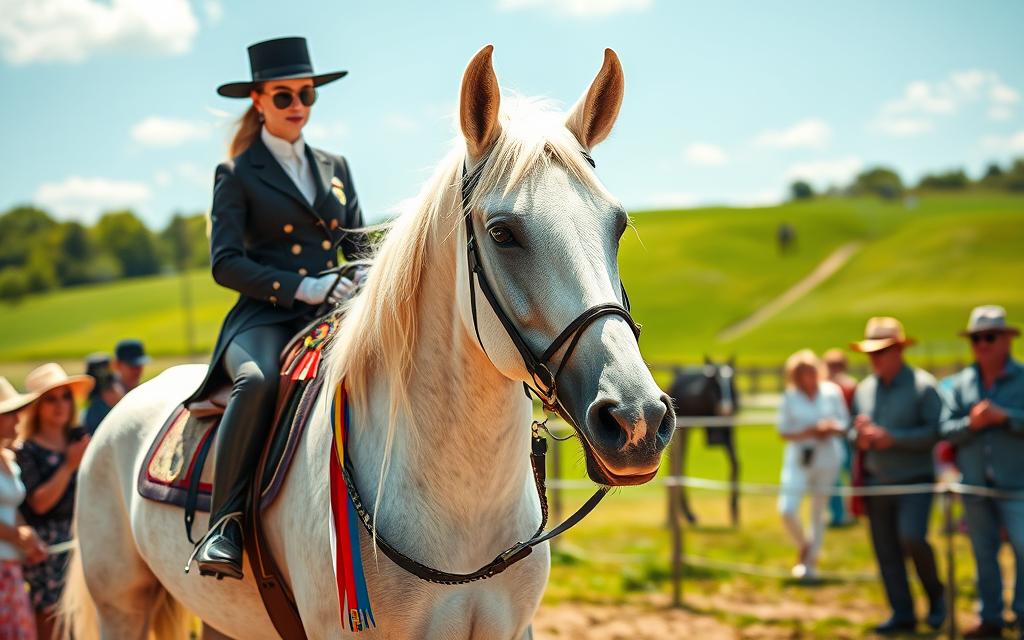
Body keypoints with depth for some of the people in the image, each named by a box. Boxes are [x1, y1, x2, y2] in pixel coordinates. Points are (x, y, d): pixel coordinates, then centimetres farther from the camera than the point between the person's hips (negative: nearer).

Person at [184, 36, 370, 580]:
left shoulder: (335, 168, 20)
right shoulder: (238, 175, 6)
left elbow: (360, 249, 24)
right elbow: (226, 264, -5)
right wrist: (300, 288, -17)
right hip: (265, 318, -4)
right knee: (258, 382, -38)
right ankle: (225, 525, -34)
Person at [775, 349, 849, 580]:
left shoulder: (832, 392, 0)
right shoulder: (790, 397, -2)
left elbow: (844, 425, 6)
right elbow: (783, 432, -1)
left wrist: (832, 428, -16)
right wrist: (807, 432, -17)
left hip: (827, 459, 1)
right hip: (798, 459, -1)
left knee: (819, 511, 9)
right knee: (787, 509, -14)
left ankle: (811, 561, 23)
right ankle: (803, 546, 15)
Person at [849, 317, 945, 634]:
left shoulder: (922, 385, -8)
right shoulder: (864, 389, 11)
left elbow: (935, 431, -15)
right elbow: (854, 432, 20)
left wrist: (892, 438, -19)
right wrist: (860, 437, -4)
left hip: (914, 480, -6)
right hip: (877, 482, 6)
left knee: (911, 537, -21)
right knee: (886, 551, 5)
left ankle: (935, 594, 4)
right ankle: (902, 613, 13)